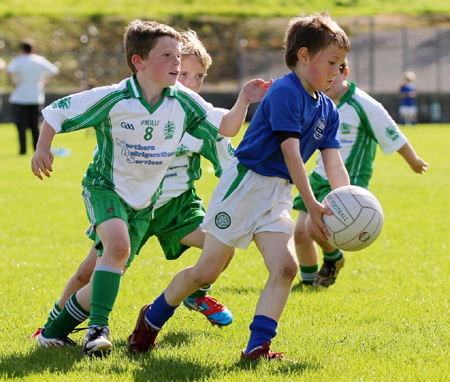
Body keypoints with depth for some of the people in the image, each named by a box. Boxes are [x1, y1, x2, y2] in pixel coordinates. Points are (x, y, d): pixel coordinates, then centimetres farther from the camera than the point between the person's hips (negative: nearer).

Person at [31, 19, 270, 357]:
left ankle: (55, 330, 22)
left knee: (108, 272, 5)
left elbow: (227, 127, -5)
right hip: (106, 187, -4)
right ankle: (98, 328, -28)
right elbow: (56, 111, -8)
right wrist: (43, 149, -17)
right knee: (118, 244, -32)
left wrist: (243, 101, -21)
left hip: (144, 200, 5)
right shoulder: (112, 99, -19)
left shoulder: (183, 102, -9)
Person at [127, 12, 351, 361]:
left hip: (279, 194, 7)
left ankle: (258, 346, -14)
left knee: (286, 267, -14)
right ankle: (153, 318, 20)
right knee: (207, 271, -3)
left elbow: (335, 164, 3)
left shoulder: (328, 111, 9)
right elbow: (291, 154, -23)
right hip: (246, 184, -7)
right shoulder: (285, 92, -16)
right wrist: (312, 205, -28)